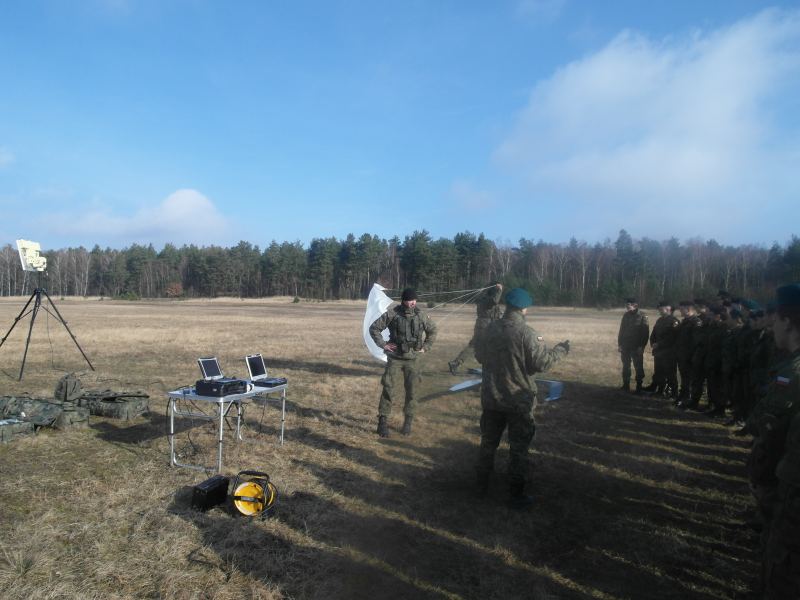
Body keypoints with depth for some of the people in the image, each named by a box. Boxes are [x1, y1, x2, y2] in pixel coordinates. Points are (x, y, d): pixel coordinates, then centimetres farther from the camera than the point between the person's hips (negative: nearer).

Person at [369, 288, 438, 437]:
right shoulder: (392, 315, -9)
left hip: (412, 360, 2)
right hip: (395, 359, -2)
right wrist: (383, 344, -8)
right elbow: (374, 328, -1)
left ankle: (408, 422, 20)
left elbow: (433, 331, 16)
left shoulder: (421, 316, -1)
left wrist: (425, 347, 7)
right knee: (389, 390, -6)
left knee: (411, 392, 5)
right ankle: (383, 422, 6)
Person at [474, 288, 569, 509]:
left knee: (488, 443, 19)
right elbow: (542, 362, -18)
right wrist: (560, 349, -1)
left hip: (491, 399, 5)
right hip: (519, 401, -5)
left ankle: (481, 485, 32)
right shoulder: (525, 333, -19)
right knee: (518, 449, 8)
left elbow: (479, 356, 11)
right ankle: (517, 496, 17)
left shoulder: (489, 330, -2)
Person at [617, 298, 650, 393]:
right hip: (625, 346, 5)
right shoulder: (626, 316, 7)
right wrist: (620, 344, 6)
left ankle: (639, 387, 10)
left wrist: (641, 346, -14)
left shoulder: (642, 316, -7)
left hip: (636, 348, -5)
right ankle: (625, 385, 21)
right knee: (625, 366, 11)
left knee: (638, 367, 2)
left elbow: (645, 333, -9)